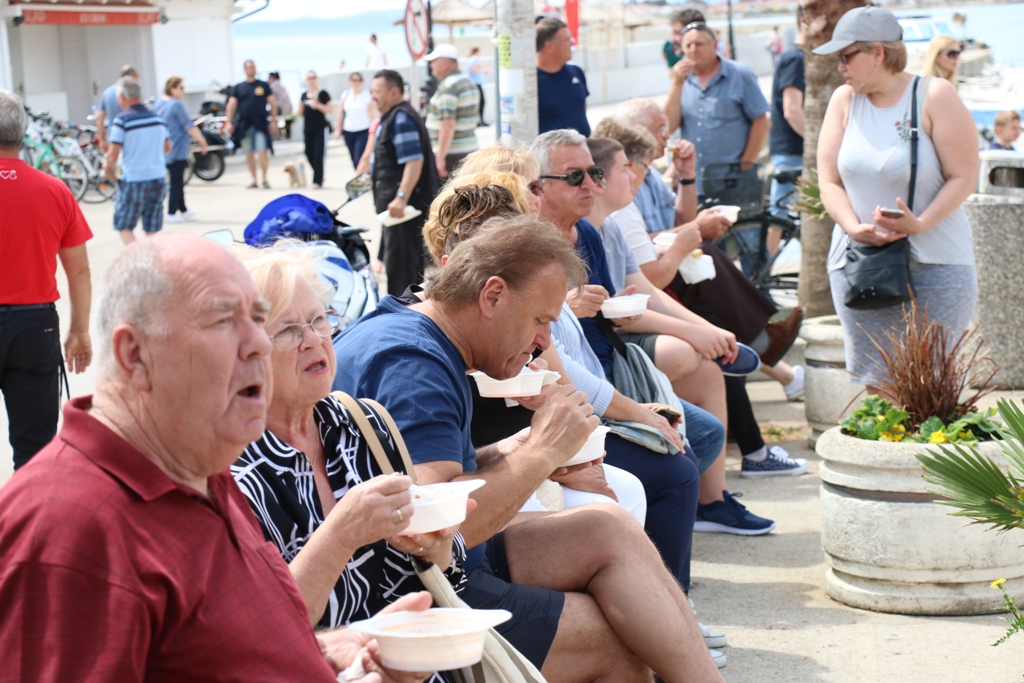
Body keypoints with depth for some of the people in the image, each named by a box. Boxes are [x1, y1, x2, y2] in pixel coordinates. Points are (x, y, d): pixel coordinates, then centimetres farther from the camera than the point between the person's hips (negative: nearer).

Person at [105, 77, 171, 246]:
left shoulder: (122, 120, -11)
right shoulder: (158, 118, 6)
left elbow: (112, 156, -14)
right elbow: (168, 148, 19)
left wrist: (110, 173, 4)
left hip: (133, 180, -5)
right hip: (159, 179, 5)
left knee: (124, 227, 6)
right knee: (152, 231, 10)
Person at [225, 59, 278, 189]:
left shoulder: (263, 85, 5)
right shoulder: (238, 88, 8)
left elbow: (273, 103, 5)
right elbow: (231, 105, 4)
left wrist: (273, 121, -3)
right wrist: (229, 122, -6)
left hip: (260, 123, -2)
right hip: (244, 124, 2)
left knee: (262, 152, -11)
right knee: (249, 154, 5)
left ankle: (265, 179, -2)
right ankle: (254, 180, 13)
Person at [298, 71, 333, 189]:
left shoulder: (323, 94, -6)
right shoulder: (304, 95, 10)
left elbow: (330, 109, -10)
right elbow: (300, 113, 14)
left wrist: (318, 105, -19)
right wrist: (301, 106, -6)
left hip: (321, 128, -6)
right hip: (308, 128, 6)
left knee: (318, 154, -8)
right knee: (309, 154, 7)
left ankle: (317, 181, -2)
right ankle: (319, 177, 24)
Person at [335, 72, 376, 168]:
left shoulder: (367, 95, -6)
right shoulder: (345, 94, 6)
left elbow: (372, 114, -4)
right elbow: (340, 113, 11)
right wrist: (338, 129, 8)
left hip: (363, 132, -5)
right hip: (348, 132, 5)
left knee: (359, 160, -13)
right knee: (354, 159, 10)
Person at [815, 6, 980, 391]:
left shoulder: (934, 96, -5)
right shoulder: (844, 100, 6)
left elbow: (963, 177, -8)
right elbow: (829, 182, 4)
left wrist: (920, 224, -22)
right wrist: (854, 228, -15)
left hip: (934, 262, -3)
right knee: (876, 384, 2)